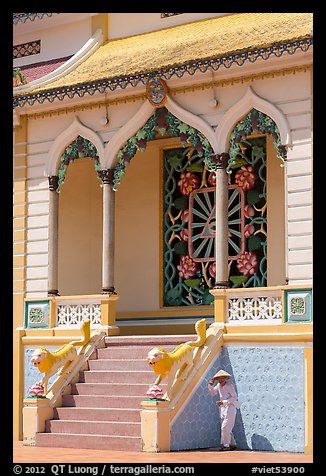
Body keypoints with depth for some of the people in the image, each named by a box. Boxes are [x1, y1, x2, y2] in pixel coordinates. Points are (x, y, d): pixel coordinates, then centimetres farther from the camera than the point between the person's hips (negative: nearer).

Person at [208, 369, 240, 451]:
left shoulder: (229, 386, -14)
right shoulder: (219, 385, 7)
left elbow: (235, 397, -17)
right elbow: (213, 393, 13)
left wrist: (223, 402, -20)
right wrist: (211, 385, -4)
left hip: (230, 408, -8)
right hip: (223, 409, 8)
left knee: (225, 428, -12)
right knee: (226, 429, 11)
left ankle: (226, 445, -8)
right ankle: (232, 444, 20)